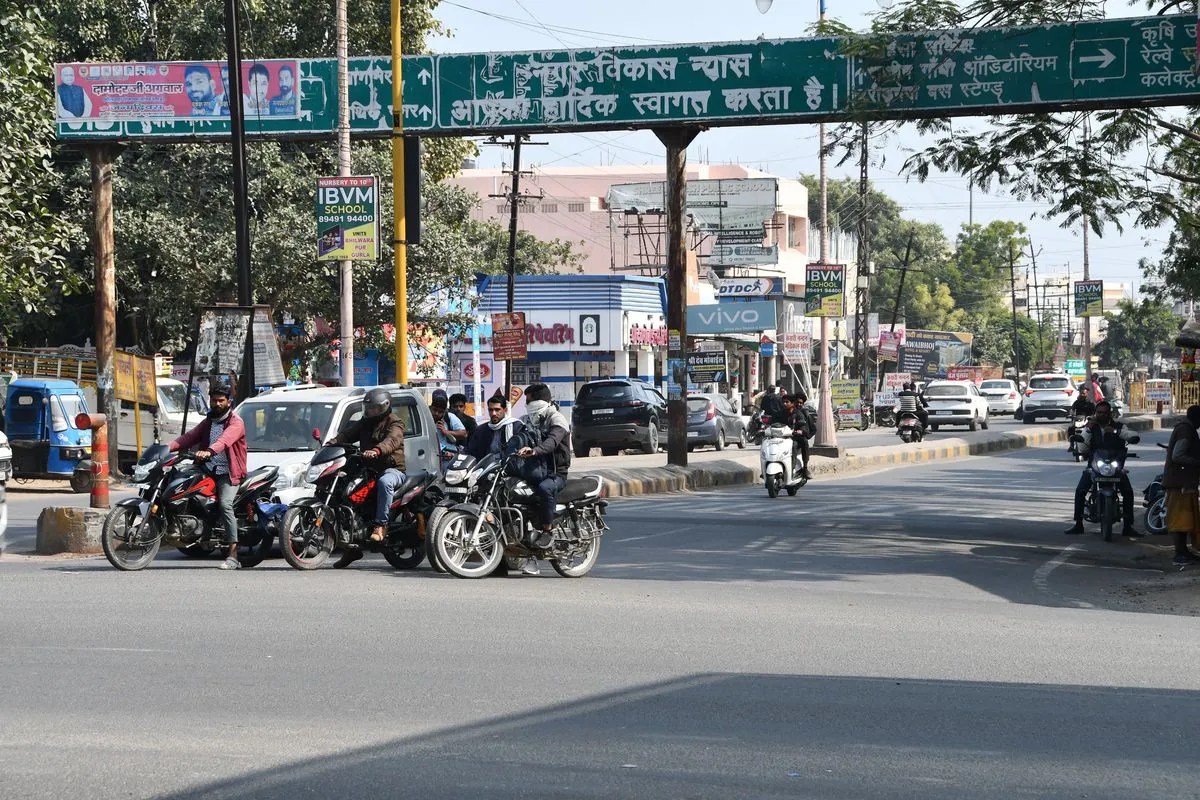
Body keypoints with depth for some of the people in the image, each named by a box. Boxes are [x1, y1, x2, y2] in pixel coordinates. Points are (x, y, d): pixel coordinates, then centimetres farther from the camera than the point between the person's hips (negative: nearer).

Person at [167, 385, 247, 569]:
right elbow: (191, 436, 10)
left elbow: (225, 440, -23)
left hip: (228, 472, -8)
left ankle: (232, 556, -29)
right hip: (208, 471, 8)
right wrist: (169, 447, -8)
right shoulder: (208, 422, 23)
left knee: (225, 504, -25)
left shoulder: (235, 422, -2)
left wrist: (209, 451, -43)